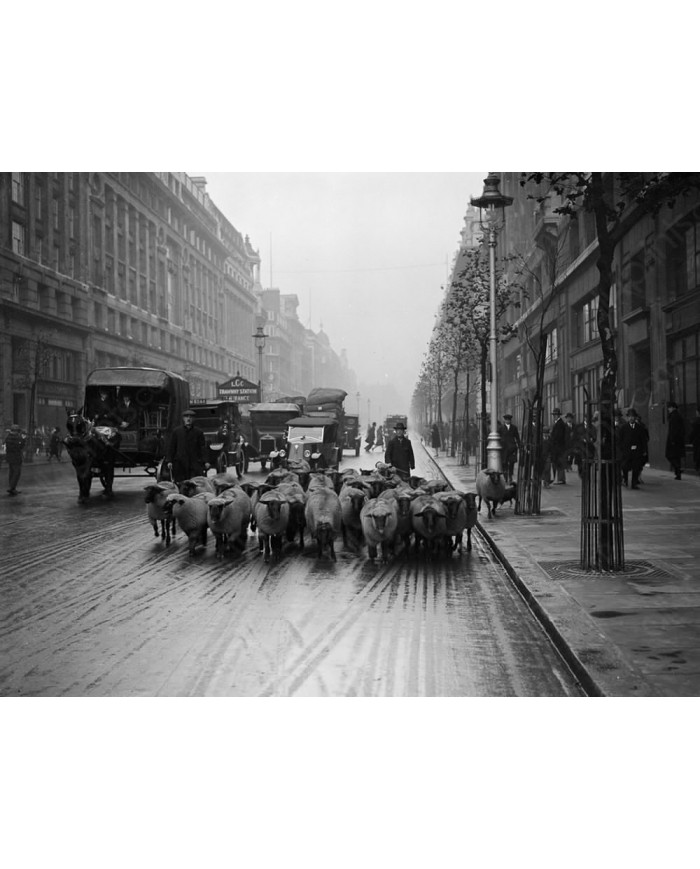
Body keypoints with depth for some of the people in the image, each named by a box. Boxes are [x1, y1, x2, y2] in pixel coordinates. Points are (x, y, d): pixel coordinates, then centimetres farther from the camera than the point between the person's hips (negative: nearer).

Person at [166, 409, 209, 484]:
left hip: (195, 463, 0)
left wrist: (205, 461, -5)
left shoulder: (199, 432, 7)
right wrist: (169, 461, 0)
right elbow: (171, 447, 8)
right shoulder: (176, 431, 8)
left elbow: (203, 447, 5)